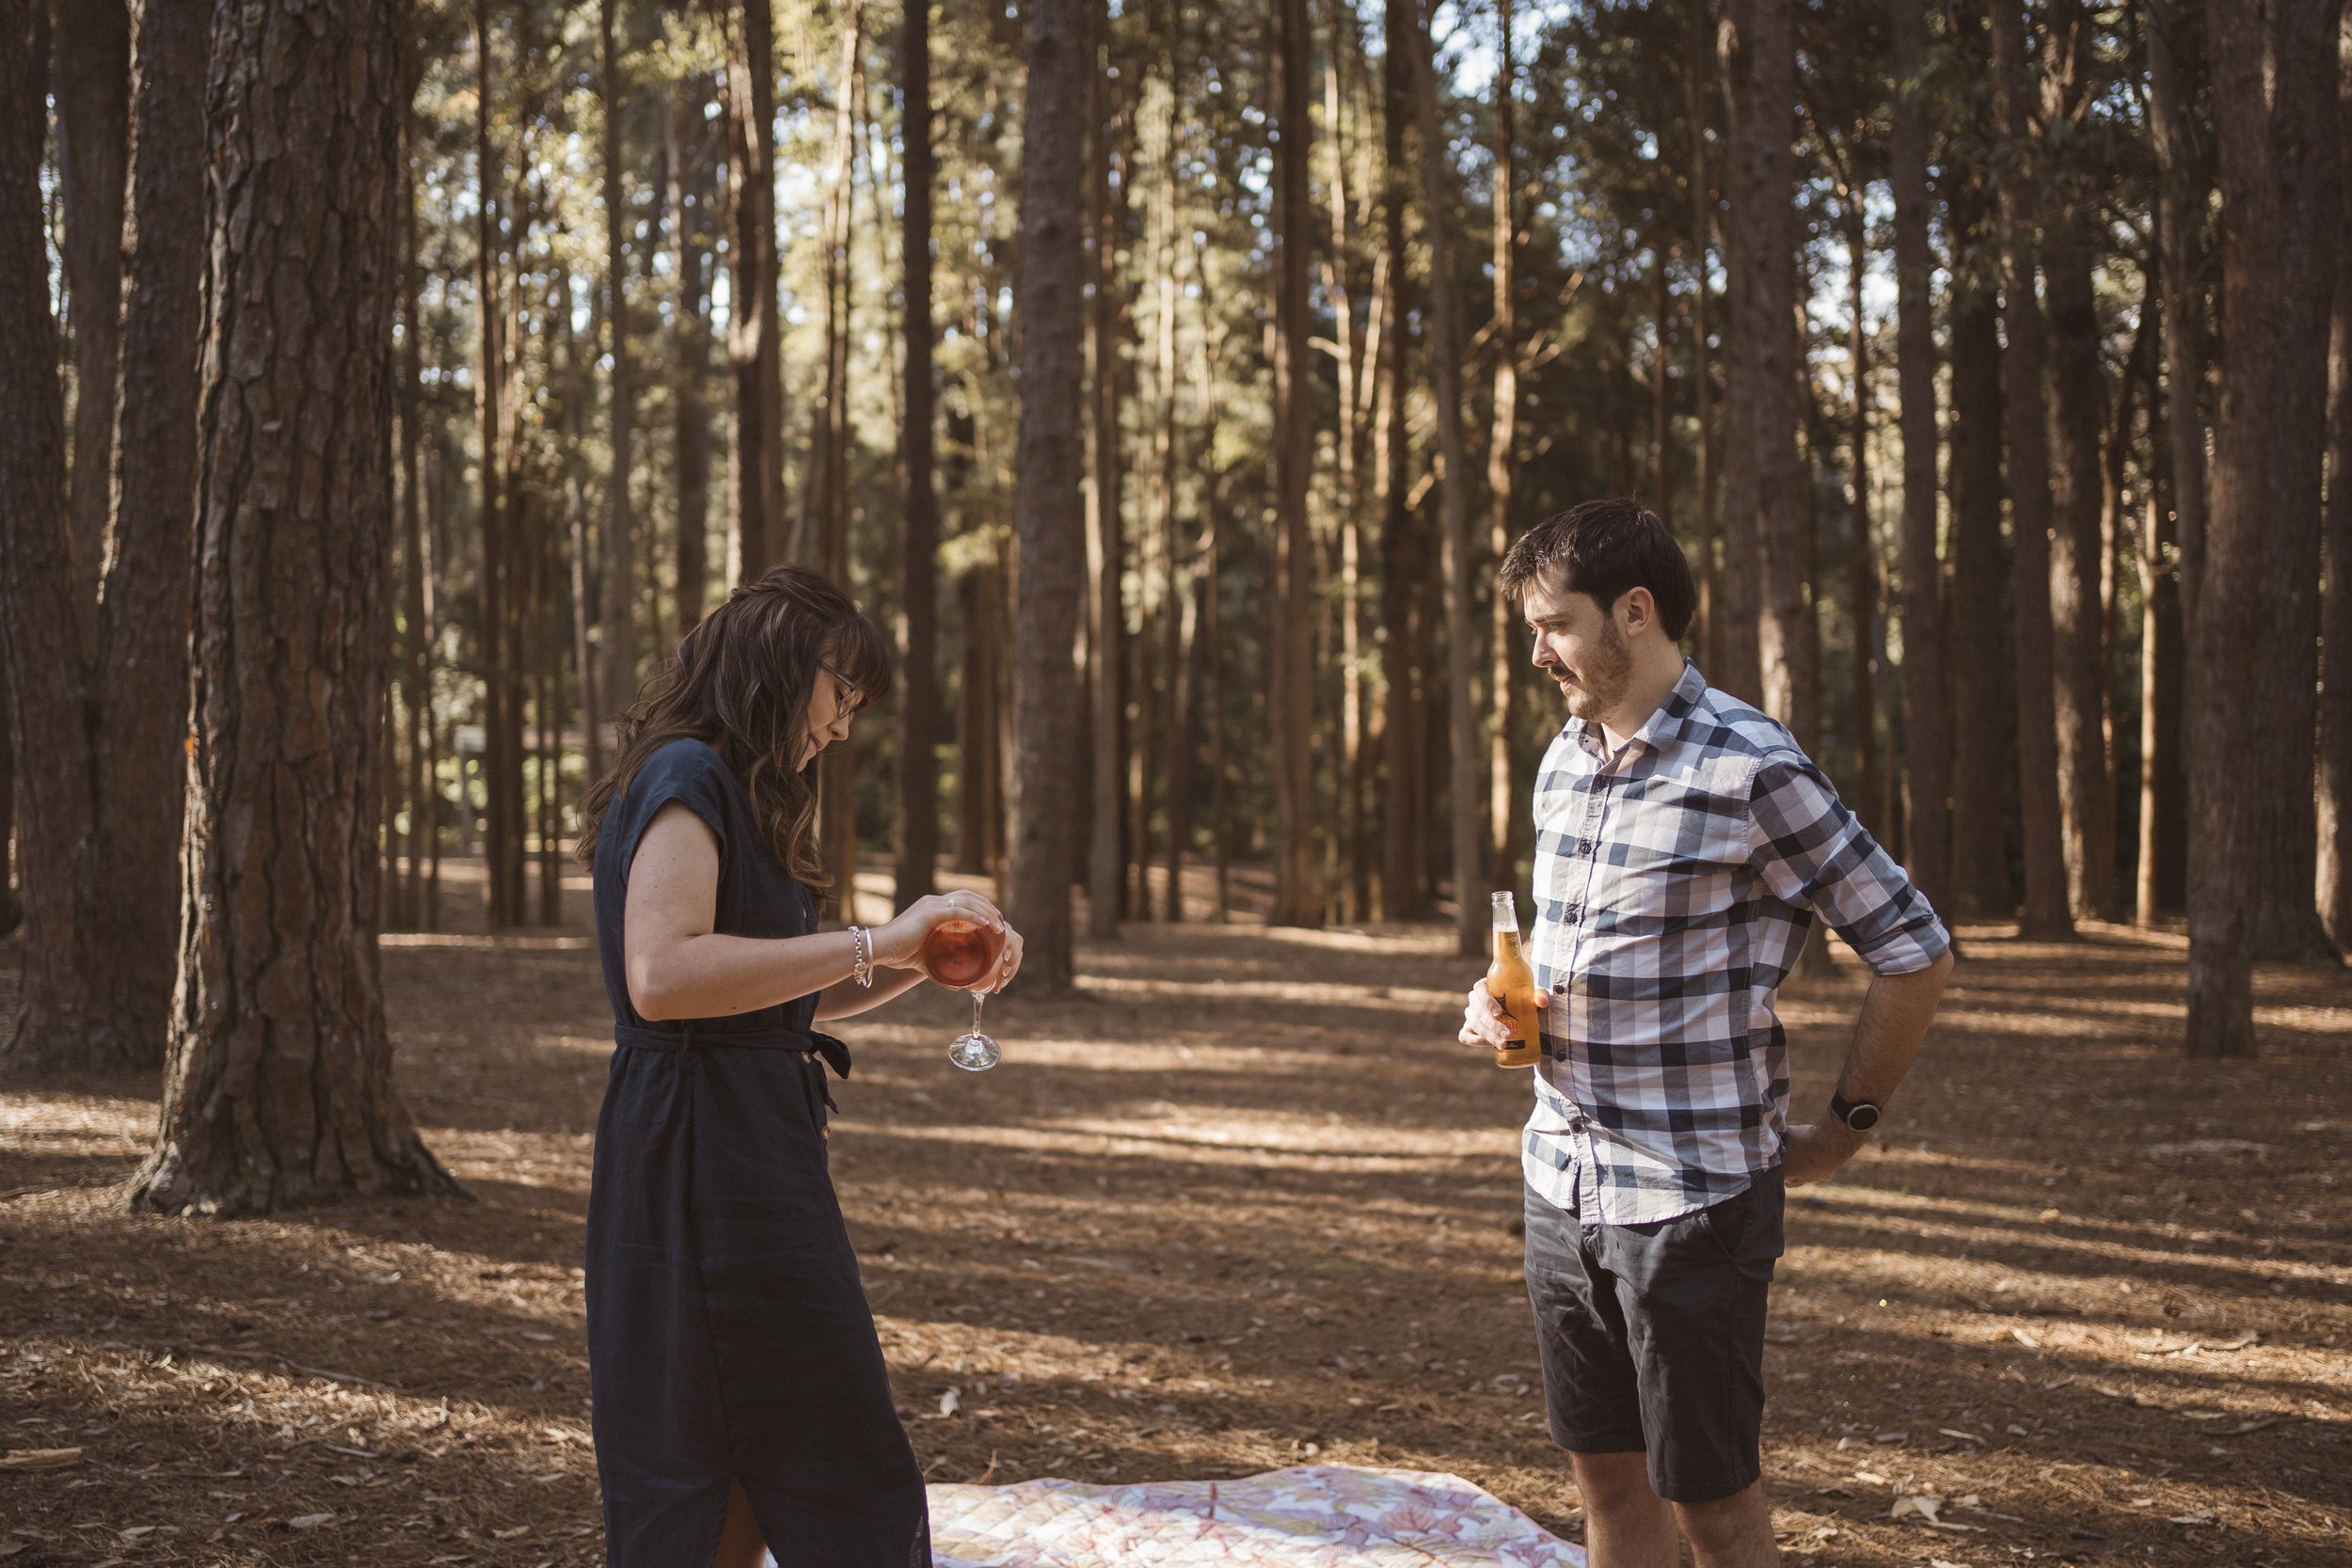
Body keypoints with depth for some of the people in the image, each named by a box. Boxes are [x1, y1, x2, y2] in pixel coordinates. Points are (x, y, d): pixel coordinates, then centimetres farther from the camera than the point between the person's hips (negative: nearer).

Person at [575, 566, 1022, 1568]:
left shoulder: (722, 789, 22)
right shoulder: (687, 775, -11)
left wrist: (922, 965, 11)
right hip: (706, 1157, -11)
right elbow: (663, 975, -26)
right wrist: (874, 943, -22)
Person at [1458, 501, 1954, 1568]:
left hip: (1694, 1191, -7)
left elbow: (1915, 954, -10)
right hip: (1563, 1183, 7)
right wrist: (1509, 1006, 4)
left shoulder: (1751, 771, -14)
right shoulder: (1565, 761, 10)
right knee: (1607, 1477, 13)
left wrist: (1841, 1131, -3)